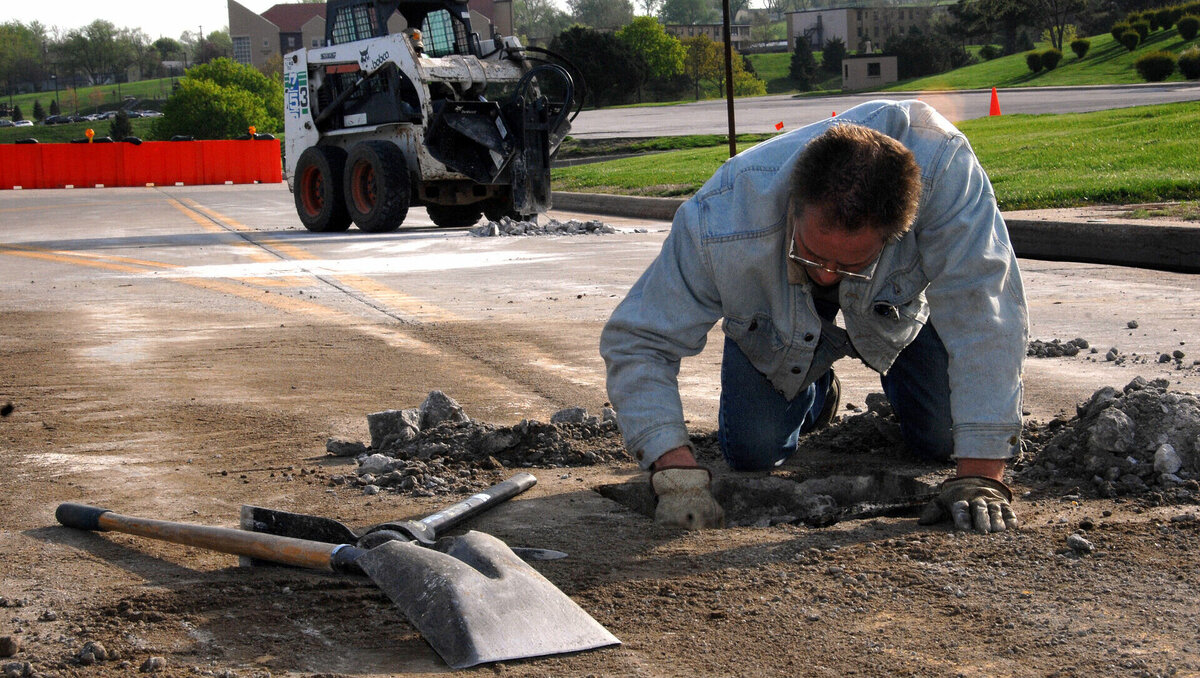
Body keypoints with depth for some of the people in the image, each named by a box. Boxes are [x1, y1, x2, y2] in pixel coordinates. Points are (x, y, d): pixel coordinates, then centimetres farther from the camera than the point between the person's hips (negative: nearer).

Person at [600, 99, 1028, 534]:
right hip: (779, 313, 0)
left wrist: (980, 474, -48)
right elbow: (636, 343, -34)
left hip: (901, 294, 0)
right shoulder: (718, 224, -43)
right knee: (752, 452, -12)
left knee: (943, 440, -11)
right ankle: (816, 394, 25)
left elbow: (986, 319, -44)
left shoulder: (945, 167, -46)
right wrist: (677, 474, -47)